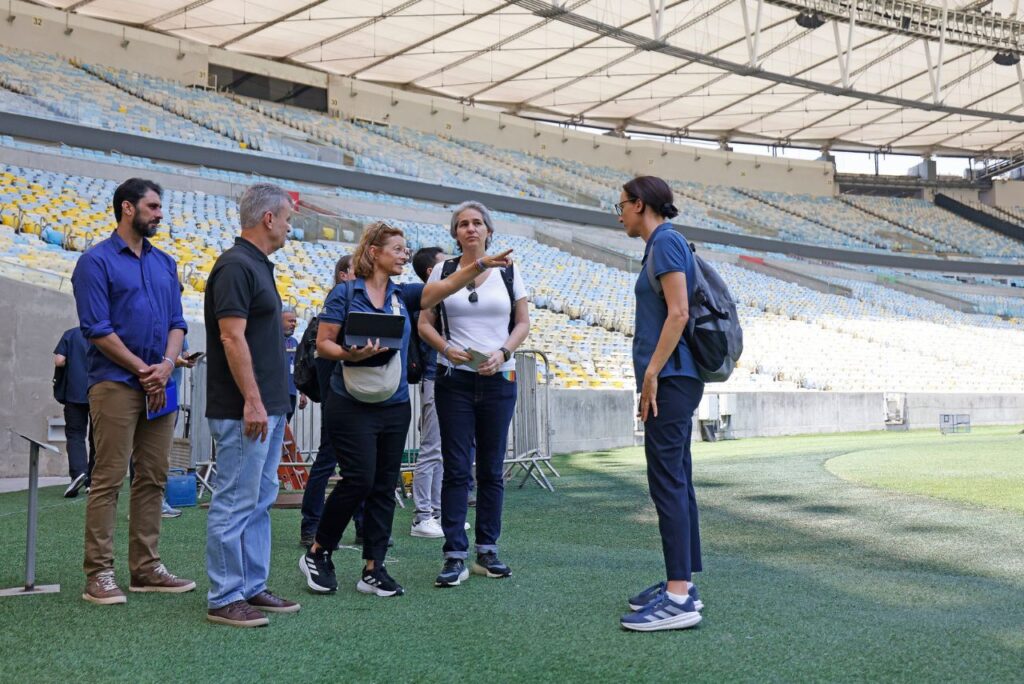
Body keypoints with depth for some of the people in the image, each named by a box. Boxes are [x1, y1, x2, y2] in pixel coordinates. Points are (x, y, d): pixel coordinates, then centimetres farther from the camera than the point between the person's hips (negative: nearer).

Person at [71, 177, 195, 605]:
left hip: (159, 386, 7)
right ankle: (99, 573, 1)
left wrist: (167, 364, -5)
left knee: (153, 479, 8)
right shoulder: (97, 261, -4)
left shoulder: (164, 264, 16)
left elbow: (177, 322, 14)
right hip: (115, 385, -6)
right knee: (108, 480, -5)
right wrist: (142, 369, -11)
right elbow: (96, 329, -10)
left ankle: (146, 568, 16)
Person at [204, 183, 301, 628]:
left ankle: (252, 587, 22)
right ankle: (224, 599, 3)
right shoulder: (236, 266, -14)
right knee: (235, 503, -4)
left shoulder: (258, 266, 17)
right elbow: (232, 337, -21)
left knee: (259, 502, 14)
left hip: (268, 408, 10)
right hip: (244, 410, -10)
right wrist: (252, 400, -22)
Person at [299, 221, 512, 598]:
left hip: (394, 406, 6)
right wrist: (351, 354, -23)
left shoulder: (403, 295, 10)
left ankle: (373, 569, 13)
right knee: (358, 479, -9)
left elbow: (445, 286, -3)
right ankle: (317, 553, 11)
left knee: (385, 486, 6)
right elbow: (323, 343, -4)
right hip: (351, 406, -5)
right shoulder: (344, 293, -3)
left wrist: (481, 264, -17)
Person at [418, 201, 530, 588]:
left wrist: (503, 352, -9)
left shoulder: (508, 272, 7)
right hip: (454, 379, -1)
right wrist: (447, 348, -14)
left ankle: (487, 551, 17)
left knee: (492, 468, 7)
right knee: (457, 468, -3)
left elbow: (523, 323, 8)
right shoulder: (443, 272, 5)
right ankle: (455, 557, 0)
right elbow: (425, 322, 4)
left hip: (498, 379, 1)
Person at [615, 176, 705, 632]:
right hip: (672, 378, 10)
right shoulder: (662, 244, 20)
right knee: (676, 480, 11)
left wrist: (652, 372, -19)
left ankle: (678, 598, -11)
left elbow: (678, 312, -18)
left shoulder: (666, 241, -9)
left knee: (668, 480, -11)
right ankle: (681, 583, 16)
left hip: (669, 377, -10)